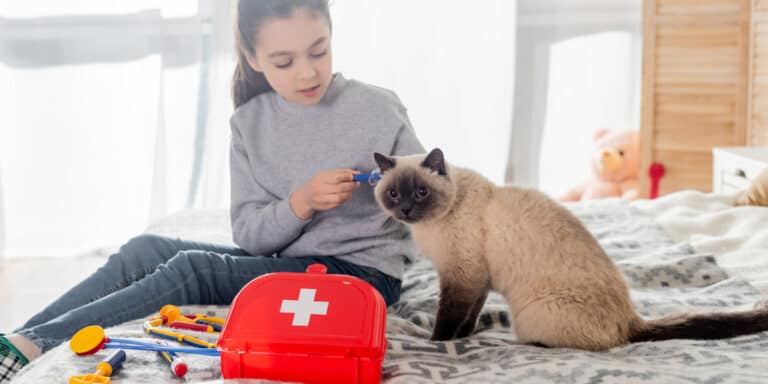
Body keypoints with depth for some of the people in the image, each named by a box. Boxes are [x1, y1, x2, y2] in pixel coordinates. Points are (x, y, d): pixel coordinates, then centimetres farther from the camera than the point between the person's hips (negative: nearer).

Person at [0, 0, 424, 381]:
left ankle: (36, 345, -20)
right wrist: (301, 203, -23)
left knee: (193, 270, -23)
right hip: (284, 259, 5)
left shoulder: (379, 109, -9)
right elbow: (249, 235, -3)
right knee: (145, 250, -12)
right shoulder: (249, 123, 2)